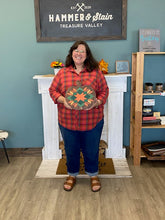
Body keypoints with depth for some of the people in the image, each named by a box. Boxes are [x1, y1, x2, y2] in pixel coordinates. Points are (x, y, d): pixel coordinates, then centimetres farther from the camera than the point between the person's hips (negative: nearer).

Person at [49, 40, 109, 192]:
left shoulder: (95, 72, -2)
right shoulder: (62, 73, 1)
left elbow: (104, 91, 0)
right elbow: (53, 90, 4)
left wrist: (97, 102, -19)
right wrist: (63, 100, -15)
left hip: (92, 121, -1)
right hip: (68, 121, 1)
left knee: (91, 150, 14)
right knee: (71, 150, 17)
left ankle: (93, 175, 38)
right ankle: (72, 175, 40)